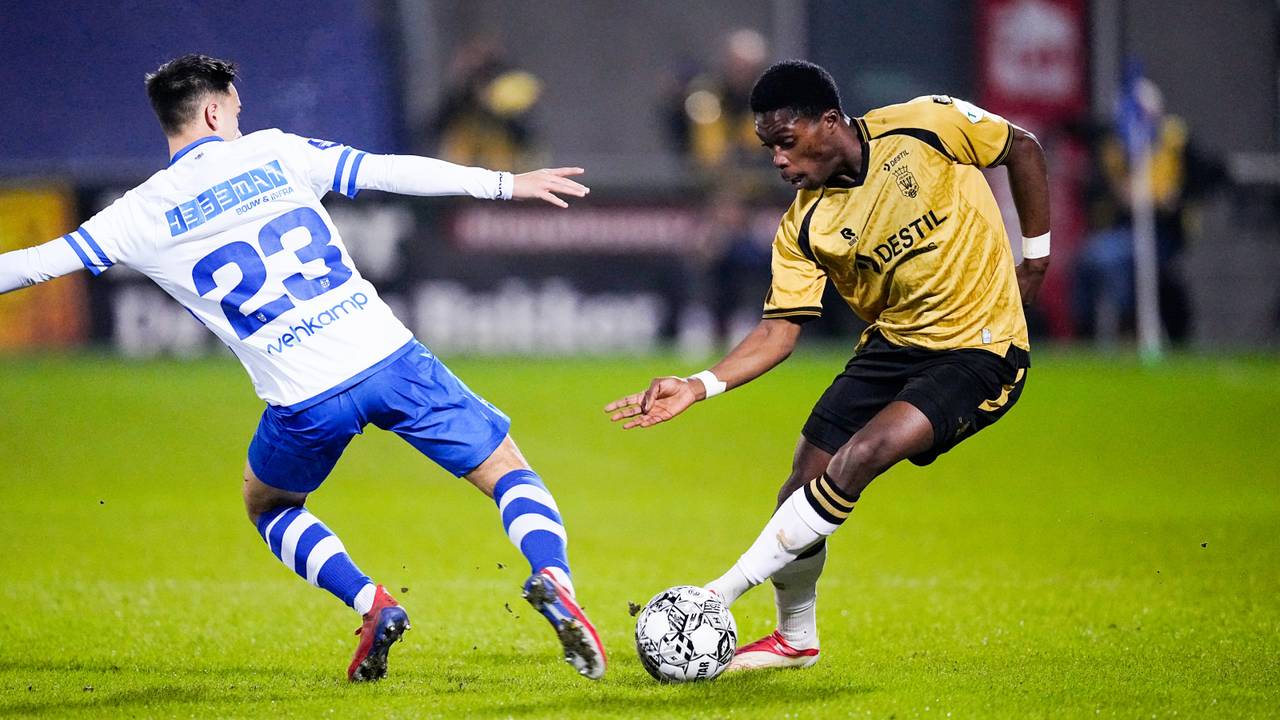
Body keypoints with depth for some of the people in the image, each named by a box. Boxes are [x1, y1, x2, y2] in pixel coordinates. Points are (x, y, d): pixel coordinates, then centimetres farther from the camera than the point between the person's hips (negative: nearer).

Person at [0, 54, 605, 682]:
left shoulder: (142, 214, 6)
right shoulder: (273, 152, 8)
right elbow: (389, 171, 6)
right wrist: (504, 183, 12)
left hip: (306, 403, 0)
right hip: (390, 357, 0)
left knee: (268, 506, 29)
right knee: (507, 470, 12)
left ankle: (371, 605, 6)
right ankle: (553, 579, -18)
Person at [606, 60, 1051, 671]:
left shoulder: (928, 125, -14)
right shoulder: (805, 226, -5)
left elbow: (1023, 149, 2)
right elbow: (780, 329, -4)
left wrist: (1036, 255, 3)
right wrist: (699, 387, -18)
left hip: (980, 351, -5)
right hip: (892, 346, 5)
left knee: (856, 461, -24)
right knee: (802, 494, -3)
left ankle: (717, 596, -15)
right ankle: (796, 640, 26)